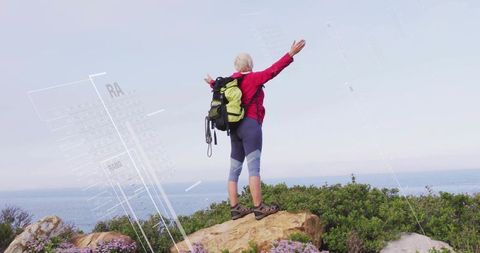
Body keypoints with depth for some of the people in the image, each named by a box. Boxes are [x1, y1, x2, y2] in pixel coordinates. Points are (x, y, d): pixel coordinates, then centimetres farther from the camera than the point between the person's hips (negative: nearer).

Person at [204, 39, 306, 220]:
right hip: (250, 125, -8)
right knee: (254, 167, -14)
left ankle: (235, 208, 9)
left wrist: (212, 83, 58)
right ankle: (259, 208, -18)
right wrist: (291, 54, -13)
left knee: (234, 169, 7)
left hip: (234, 128, 8)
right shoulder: (253, 78, -4)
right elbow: (273, 70, -13)